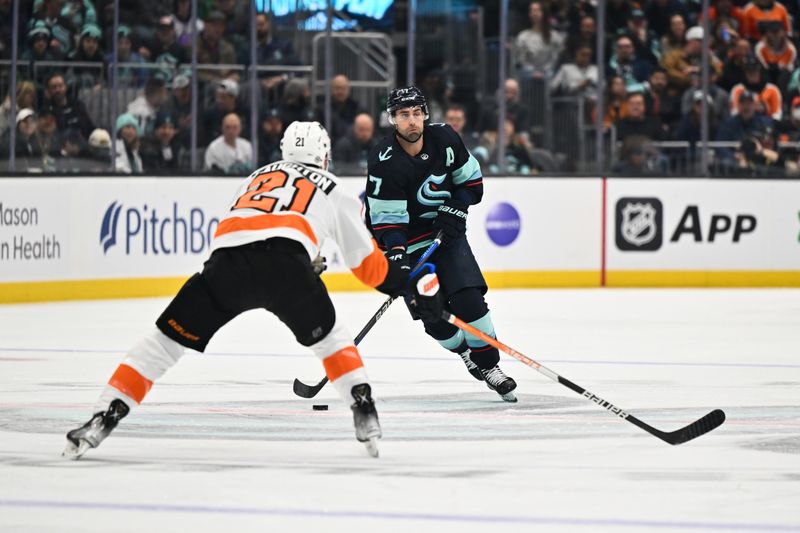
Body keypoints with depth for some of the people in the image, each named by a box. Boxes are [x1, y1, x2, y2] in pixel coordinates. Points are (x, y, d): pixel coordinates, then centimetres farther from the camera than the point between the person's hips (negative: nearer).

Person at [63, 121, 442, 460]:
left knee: (165, 340, 8)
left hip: (227, 262, 1)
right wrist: (411, 286, 47)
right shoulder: (332, 190, 31)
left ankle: (102, 420, -3)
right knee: (327, 336, 26)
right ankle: (364, 413, 13)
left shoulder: (258, 176, 39)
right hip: (286, 262, -1)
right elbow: (368, 264, 34)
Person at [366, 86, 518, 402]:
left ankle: (488, 364, -1)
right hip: (410, 242, -2)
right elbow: (386, 219, -20)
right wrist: (396, 255, -32)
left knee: (468, 298, -14)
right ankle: (465, 352, 21)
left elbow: (471, 179, 6)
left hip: (446, 231, 2)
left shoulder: (444, 139, -9)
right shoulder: (384, 162, -22)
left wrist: (456, 207, -10)